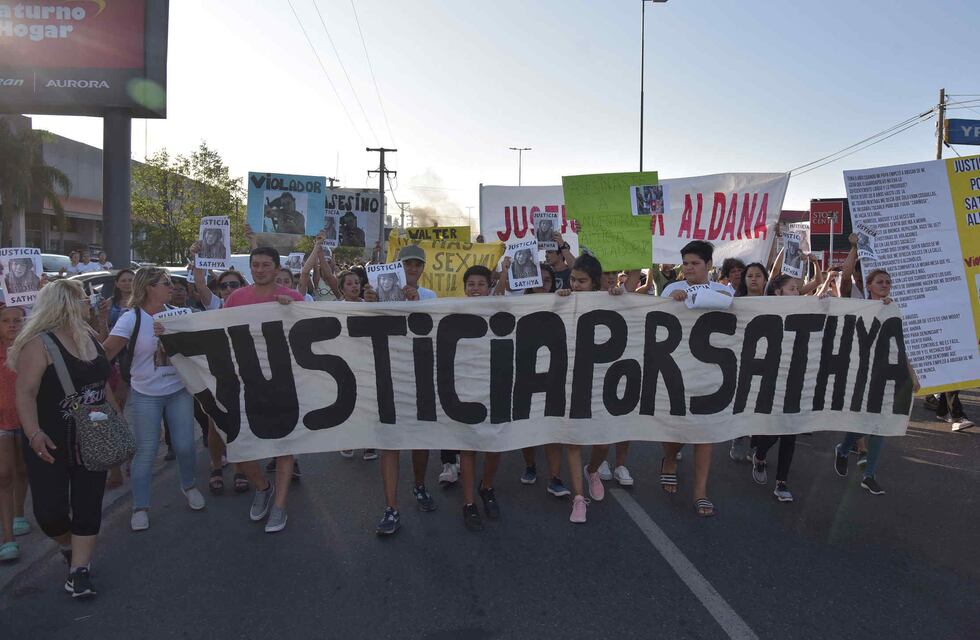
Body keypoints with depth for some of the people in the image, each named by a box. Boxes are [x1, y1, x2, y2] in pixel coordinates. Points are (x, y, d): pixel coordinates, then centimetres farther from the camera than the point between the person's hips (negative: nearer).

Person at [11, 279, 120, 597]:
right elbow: (26, 393, -21)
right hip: (51, 443, -6)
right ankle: (68, 546, 28)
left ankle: (79, 570, 15)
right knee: (50, 510, -3)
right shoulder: (39, 344, -15)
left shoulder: (89, 337, 7)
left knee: (88, 506, 5)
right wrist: (34, 433, -32)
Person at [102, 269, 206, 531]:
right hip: (145, 395, -3)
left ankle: (189, 485, 34)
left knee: (185, 446, 6)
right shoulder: (132, 318, -10)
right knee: (146, 451, 2)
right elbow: (107, 351, -19)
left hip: (179, 391, 3)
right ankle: (140, 507, 17)